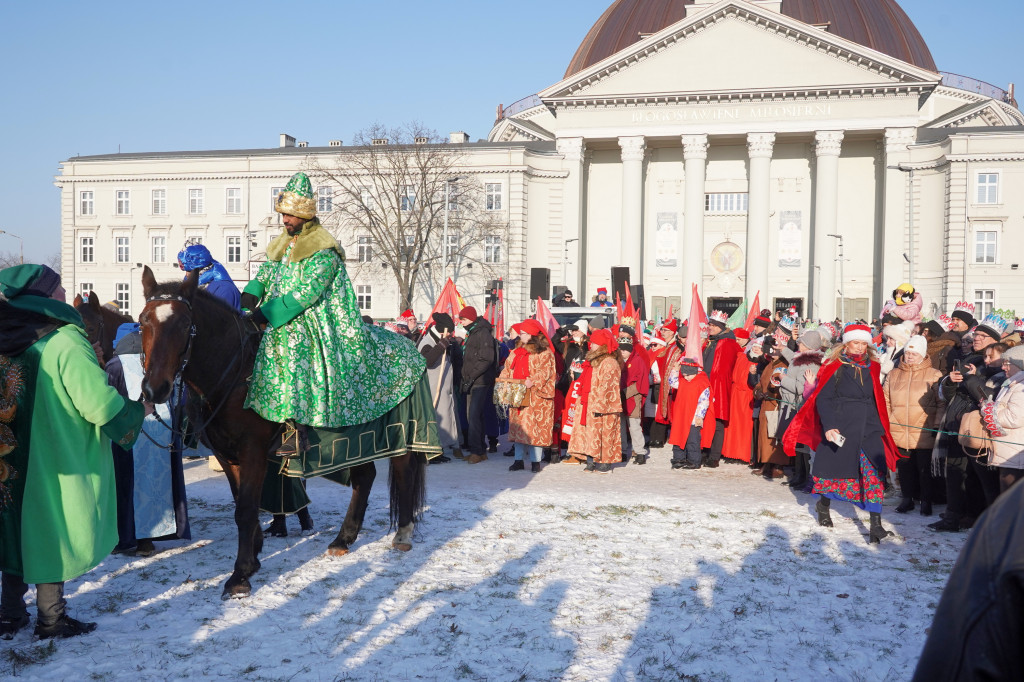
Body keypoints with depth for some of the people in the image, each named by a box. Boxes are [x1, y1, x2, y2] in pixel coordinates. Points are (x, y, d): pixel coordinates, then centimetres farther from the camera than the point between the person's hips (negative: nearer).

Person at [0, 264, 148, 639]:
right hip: (58, 461, -7)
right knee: (54, 532, 6)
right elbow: (101, 405, -21)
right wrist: (139, 410, -4)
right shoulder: (66, 341, -19)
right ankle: (51, 618, 17)